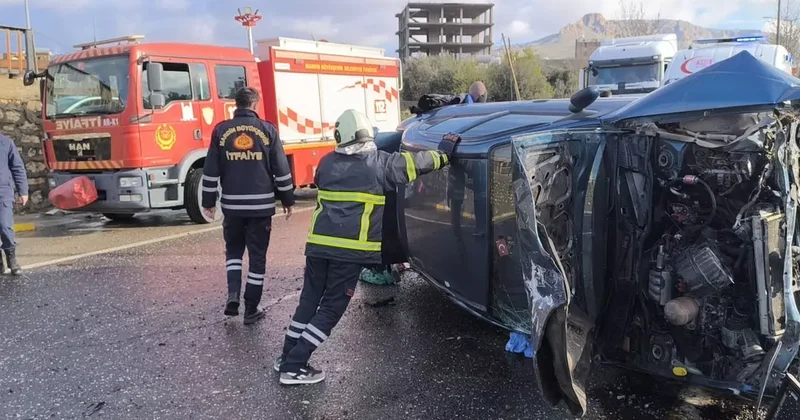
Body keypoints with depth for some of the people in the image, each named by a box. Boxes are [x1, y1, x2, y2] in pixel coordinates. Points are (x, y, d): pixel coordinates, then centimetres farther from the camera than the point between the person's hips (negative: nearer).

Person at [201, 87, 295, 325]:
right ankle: (251, 309, 12)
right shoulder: (267, 130, -3)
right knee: (257, 256, 7)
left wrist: (209, 201, 11)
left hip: (232, 205, 2)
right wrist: (287, 200, 8)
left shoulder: (221, 130, 1)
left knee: (233, 250, 21)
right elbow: (281, 169, -2)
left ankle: (233, 293, 3)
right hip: (261, 205, -1)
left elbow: (211, 171, 2)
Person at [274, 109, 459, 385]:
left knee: (309, 299, 18)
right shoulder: (380, 163, 0)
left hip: (318, 244, 4)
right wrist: (443, 153, 24)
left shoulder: (326, 163, 12)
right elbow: (415, 163, 8)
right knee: (331, 308, 4)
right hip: (351, 249, -4)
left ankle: (287, 357, 27)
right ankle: (294, 367, 3)